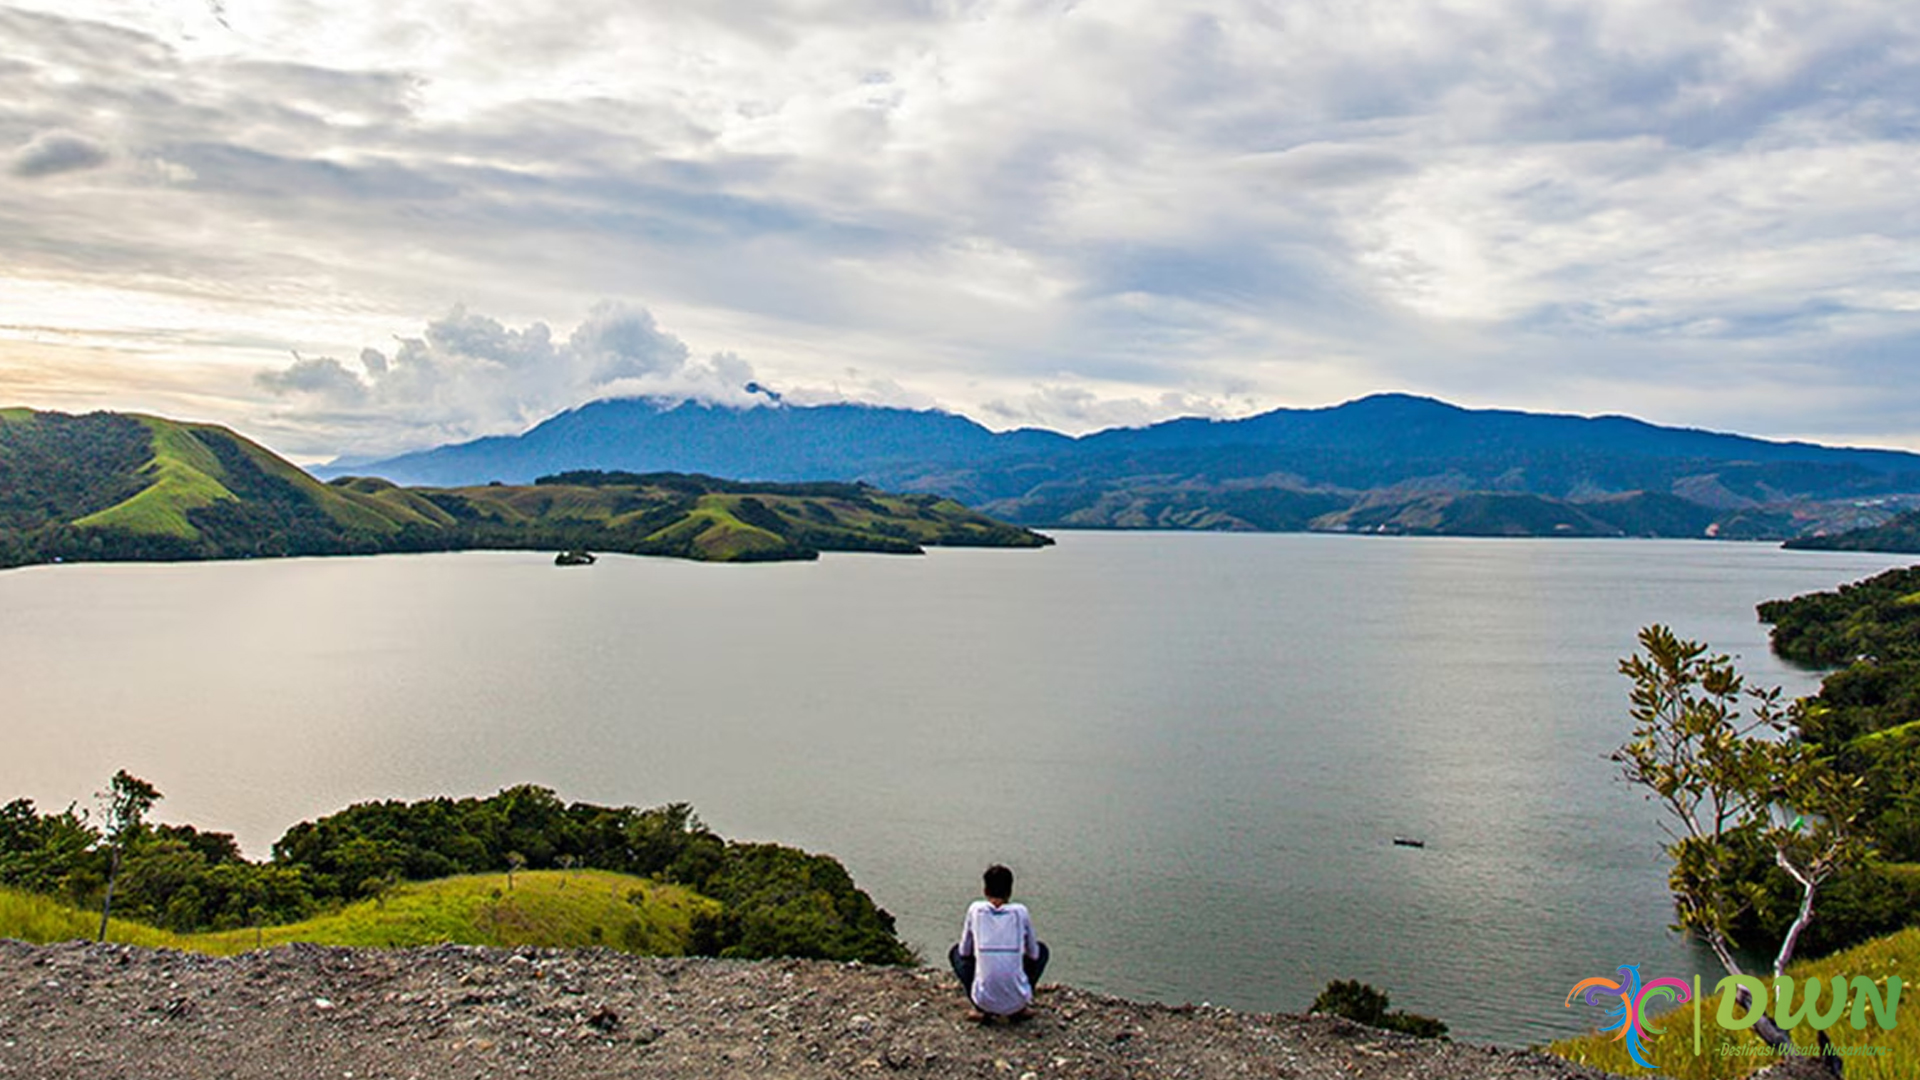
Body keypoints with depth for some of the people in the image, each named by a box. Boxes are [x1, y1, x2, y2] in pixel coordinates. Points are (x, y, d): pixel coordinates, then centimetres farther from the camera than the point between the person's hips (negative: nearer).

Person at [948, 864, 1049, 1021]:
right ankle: (1019, 1010, 17)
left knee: (955, 952, 26)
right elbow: (1033, 954, 10)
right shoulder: (1021, 912, -2)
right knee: (1041, 948, 26)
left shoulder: (975, 909, -2)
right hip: (1017, 1001, 0)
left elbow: (964, 952, 9)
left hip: (985, 1000, 0)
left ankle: (982, 1009, 12)